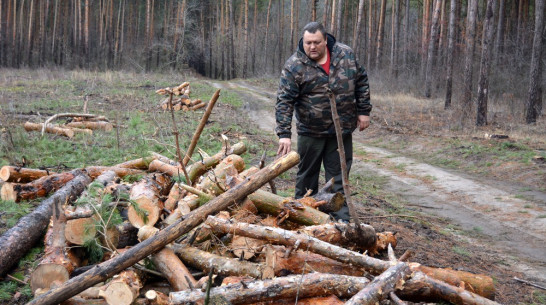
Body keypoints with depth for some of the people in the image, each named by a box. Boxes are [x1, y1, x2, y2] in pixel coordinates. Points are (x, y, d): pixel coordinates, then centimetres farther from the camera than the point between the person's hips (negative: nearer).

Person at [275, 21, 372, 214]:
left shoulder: (346, 55, -3)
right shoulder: (294, 66, -13)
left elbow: (361, 82, 9)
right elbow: (284, 101, -16)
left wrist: (363, 111, 5)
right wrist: (284, 134, -23)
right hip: (310, 131, -2)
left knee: (338, 175, 7)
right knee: (307, 173, 10)